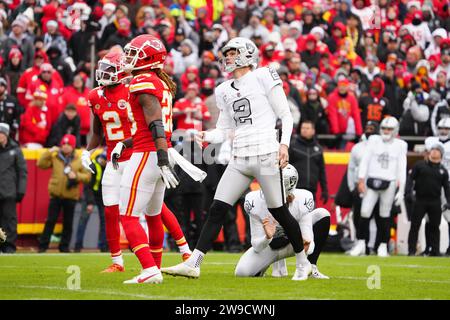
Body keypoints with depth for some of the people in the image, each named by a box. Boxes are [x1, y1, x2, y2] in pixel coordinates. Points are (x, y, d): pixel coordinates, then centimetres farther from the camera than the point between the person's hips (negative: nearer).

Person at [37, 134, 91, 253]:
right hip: (56, 195, -1)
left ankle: (64, 246, 16)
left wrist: (76, 176, -14)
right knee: (50, 220, -1)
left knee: (68, 223, 6)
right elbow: (41, 164, -4)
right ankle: (43, 245, 3)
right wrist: (49, 152, -9)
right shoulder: (55, 157, 5)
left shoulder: (79, 161, 5)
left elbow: (87, 176, 3)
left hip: (71, 196, 1)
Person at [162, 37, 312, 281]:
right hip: (240, 159, 5)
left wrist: (284, 143, -13)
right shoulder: (225, 90, 17)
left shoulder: (263, 77, 0)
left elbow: (286, 116, 0)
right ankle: (193, 264, -7)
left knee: (279, 211, 2)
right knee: (217, 209, -4)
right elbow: (223, 130, 17)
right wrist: (206, 136, -3)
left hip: (266, 154, -5)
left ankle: (303, 263, 19)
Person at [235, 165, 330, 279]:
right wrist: (267, 237, -48)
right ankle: (276, 261, 11)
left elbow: (308, 240, -28)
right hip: (269, 246, 0)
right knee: (242, 272, -24)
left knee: (322, 214, -22)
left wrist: (307, 247, -53)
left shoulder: (302, 200, -28)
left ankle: (311, 267, -14)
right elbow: (257, 247, -24)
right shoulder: (256, 202, -29)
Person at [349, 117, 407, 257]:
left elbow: (402, 168, 5)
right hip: (372, 181, 1)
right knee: (365, 213, -6)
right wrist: (361, 181, -3)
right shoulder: (374, 140, 7)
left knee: (385, 215, 4)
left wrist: (401, 190, 1)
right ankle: (361, 243, 5)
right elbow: (365, 161, 5)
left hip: (389, 184, -1)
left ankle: (383, 246, 13)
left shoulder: (400, 145, 5)